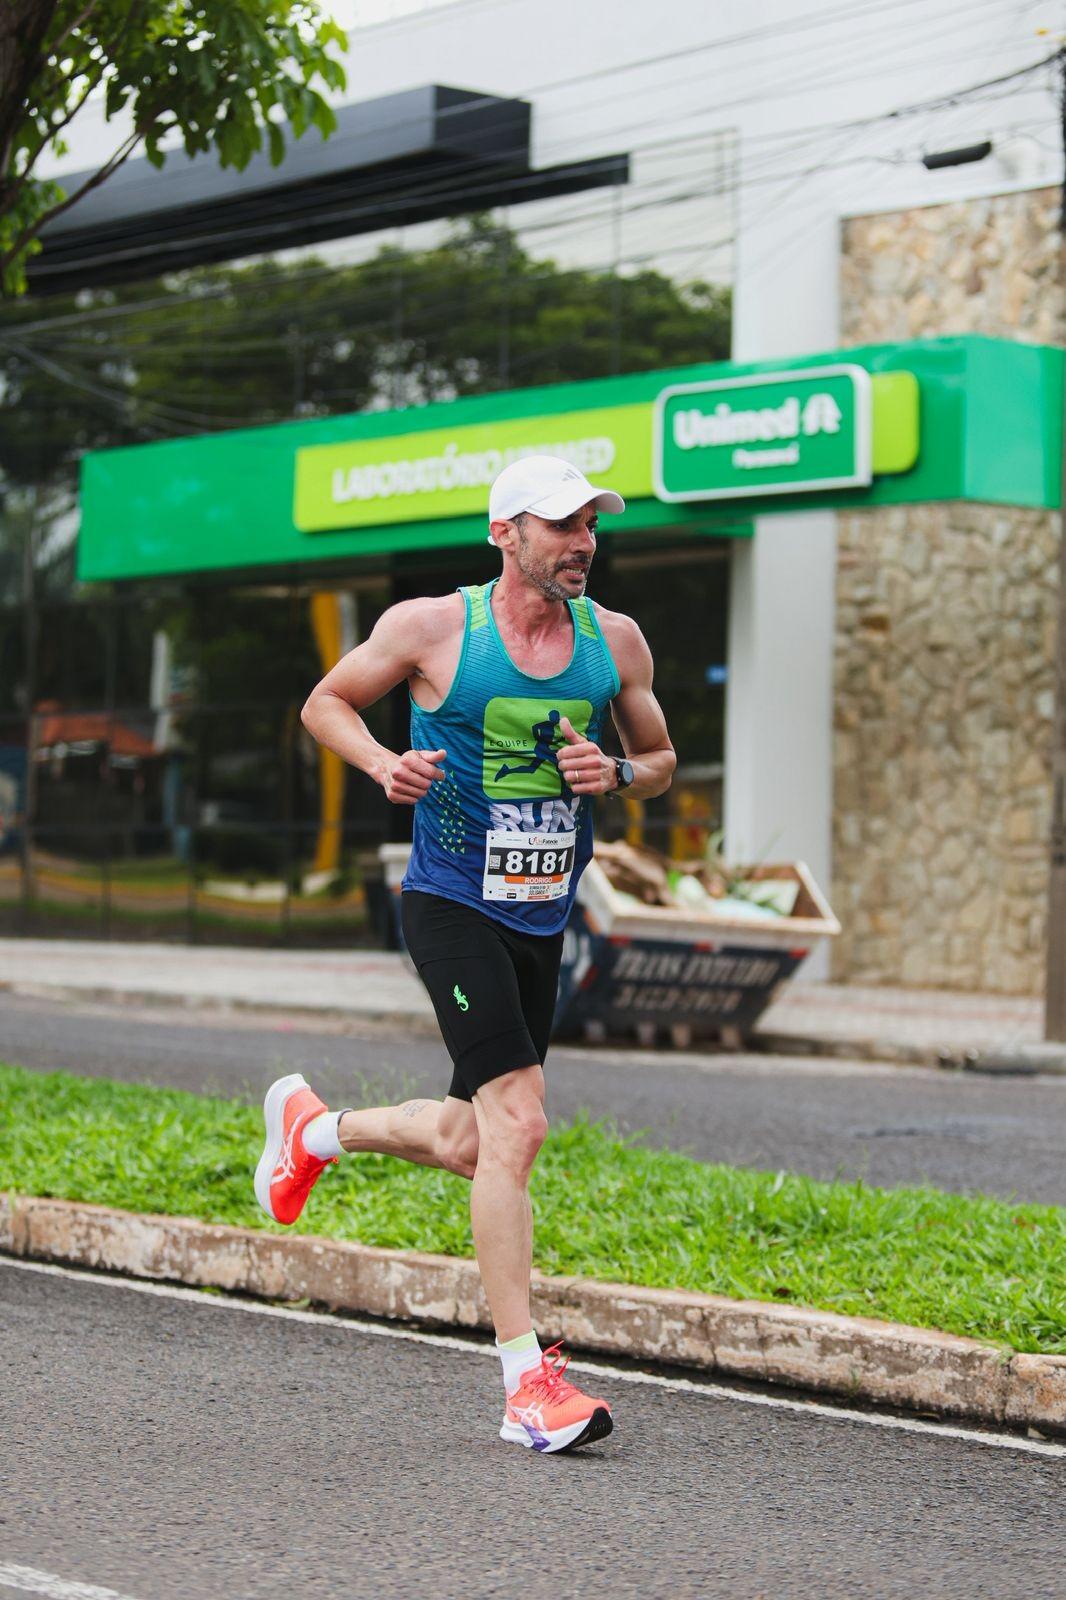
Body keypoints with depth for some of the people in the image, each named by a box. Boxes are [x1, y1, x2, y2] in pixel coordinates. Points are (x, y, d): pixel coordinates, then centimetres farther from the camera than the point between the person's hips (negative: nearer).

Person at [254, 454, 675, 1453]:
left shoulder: (615, 640, 4)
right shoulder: (431, 628, -7)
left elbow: (661, 759, 16)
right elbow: (325, 704, 6)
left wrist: (618, 773, -7)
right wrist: (386, 765, -13)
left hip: (543, 916, 6)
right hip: (452, 905, -6)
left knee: (467, 1145, 15)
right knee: (516, 1123, -18)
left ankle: (314, 1128, 46)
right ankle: (528, 1383, -16)